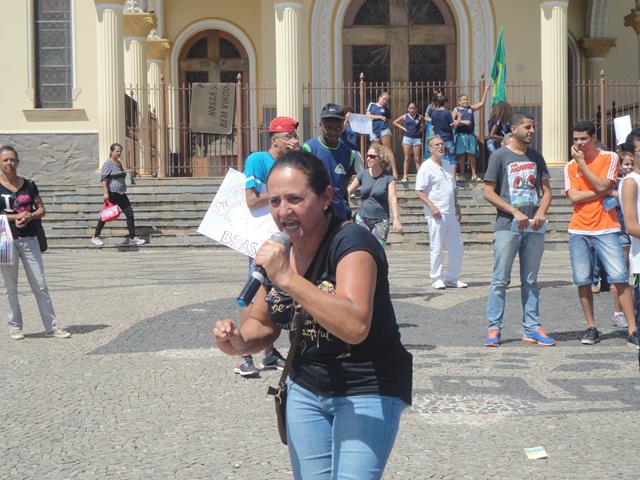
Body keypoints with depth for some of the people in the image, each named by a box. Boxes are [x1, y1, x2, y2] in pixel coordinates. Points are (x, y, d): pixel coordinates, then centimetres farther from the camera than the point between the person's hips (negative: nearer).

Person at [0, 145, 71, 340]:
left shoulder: (29, 185, 6)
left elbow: (41, 209, 9)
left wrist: (29, 216, -11)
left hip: (29, 240, 2)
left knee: (40, 285, 3)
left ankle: (51, 326, 7)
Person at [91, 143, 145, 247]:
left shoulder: (119, 163, 14)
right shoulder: (107, 164, -10)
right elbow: (103, 179, -19)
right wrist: (105, 192, -27)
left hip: (121, 194, 8)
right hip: (111, 194, -8)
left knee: (130, 213, -2)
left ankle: (132, 238, 0)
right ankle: (95, 237, 18)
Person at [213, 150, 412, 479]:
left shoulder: (351, 242, -20)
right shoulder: (280, 251, 0)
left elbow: (355, 326, -36)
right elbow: (261, 324, 13)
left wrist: (287, 278, -36)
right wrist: (238, 340, -10)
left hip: (369, 392, -6)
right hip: (306, 390, 6)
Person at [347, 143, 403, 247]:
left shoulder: (388, 178, -5)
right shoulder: (363, 174, 2)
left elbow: (393, 199, -16)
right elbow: (348, 192, 6)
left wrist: (396, 218, -29)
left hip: (380, 221, -2)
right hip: (362, 219, 2)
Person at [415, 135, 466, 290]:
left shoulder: (446, 166, 16)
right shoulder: (426, 167, -6)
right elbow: (419, 191, -11)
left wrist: (457, 207, 18)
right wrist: (432, 207, -18)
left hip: (451, 213, 7)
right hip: (436, 214, -7)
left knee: (457, 247, 6)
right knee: (437, 248, -2)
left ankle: (452, 278, 16)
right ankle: (436, 278, 8)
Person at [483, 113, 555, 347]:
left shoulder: (536, 157, 13)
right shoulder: (500, 155, -2)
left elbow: (546, 190, 15)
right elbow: (489, 192, -7)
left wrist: (541, 212, -5)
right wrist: (515, 212, -14)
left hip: (534, 227, 5)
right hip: (507, 226, -5)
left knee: (530, 281, 9)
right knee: (500, 280, -3)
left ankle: (532, 328, 14)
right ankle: (494, 328, 2)